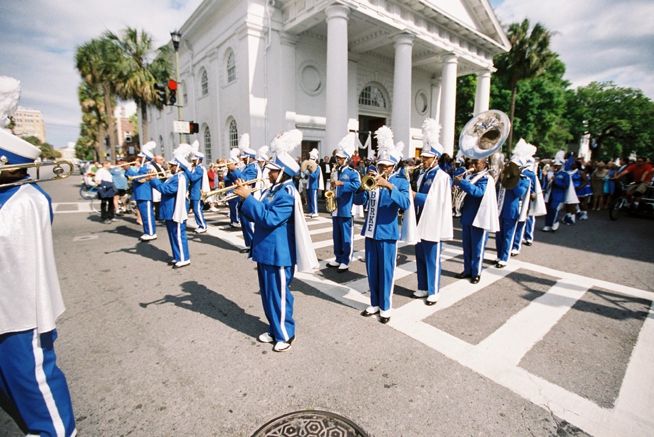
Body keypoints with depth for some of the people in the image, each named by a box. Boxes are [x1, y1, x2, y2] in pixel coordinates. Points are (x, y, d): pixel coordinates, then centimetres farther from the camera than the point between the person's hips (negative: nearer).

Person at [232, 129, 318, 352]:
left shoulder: (287, 194, -18)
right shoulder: (270, 191, 10)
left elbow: (268, 219, -26)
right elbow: (255, 216, 12)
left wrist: (248, 197, -23)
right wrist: (245, 198, -3)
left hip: (278, 254, -9)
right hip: (264, 251, 9)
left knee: (279, 294, 3)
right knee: (267, 293, 19)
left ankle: (285, 334, 22)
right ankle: (274, 329, 36)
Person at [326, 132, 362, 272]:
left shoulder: (352, 172, -6)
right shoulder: (334, 172, 13)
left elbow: (357, 185, -23)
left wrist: (341, 183, -25)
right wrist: (332, 185, -2)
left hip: (346, 210, -6)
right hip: (335, 209, 7)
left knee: (346, 236, 1)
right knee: (336, 236, 14)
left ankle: (346, 261, 12)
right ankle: (338, 258, 26)